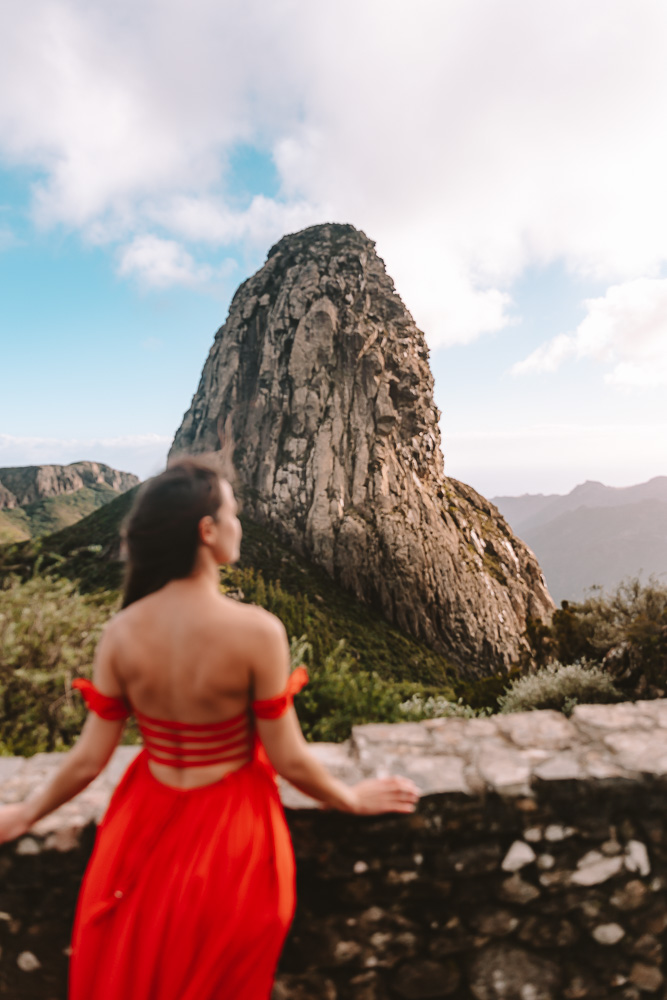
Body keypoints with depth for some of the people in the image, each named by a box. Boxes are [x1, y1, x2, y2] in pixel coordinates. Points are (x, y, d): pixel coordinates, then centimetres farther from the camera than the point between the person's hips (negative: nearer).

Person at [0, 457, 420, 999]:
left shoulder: (121, 632, -18)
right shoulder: (257, 630, -29)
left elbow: (89, 759, -9)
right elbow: (289, 760, -19)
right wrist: (354, 798, 0)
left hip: (147, 820, 2)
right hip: (230, 826, -2)